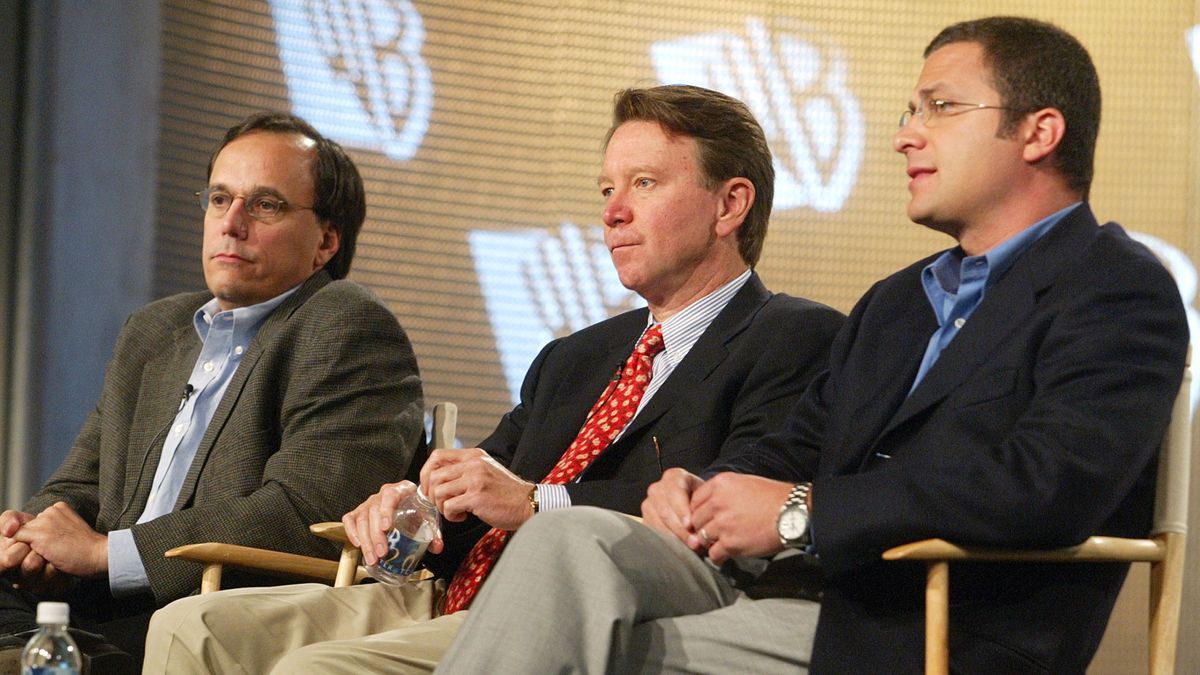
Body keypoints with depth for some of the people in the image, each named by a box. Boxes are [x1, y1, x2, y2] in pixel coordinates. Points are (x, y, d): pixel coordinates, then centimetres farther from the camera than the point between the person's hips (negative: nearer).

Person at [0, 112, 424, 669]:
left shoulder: (349, 328, -3)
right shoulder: (151, 332, 24)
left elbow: (306, 519, -16)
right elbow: (79, 487, 24)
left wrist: (102, 551, -13)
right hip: (120, 614, 7)